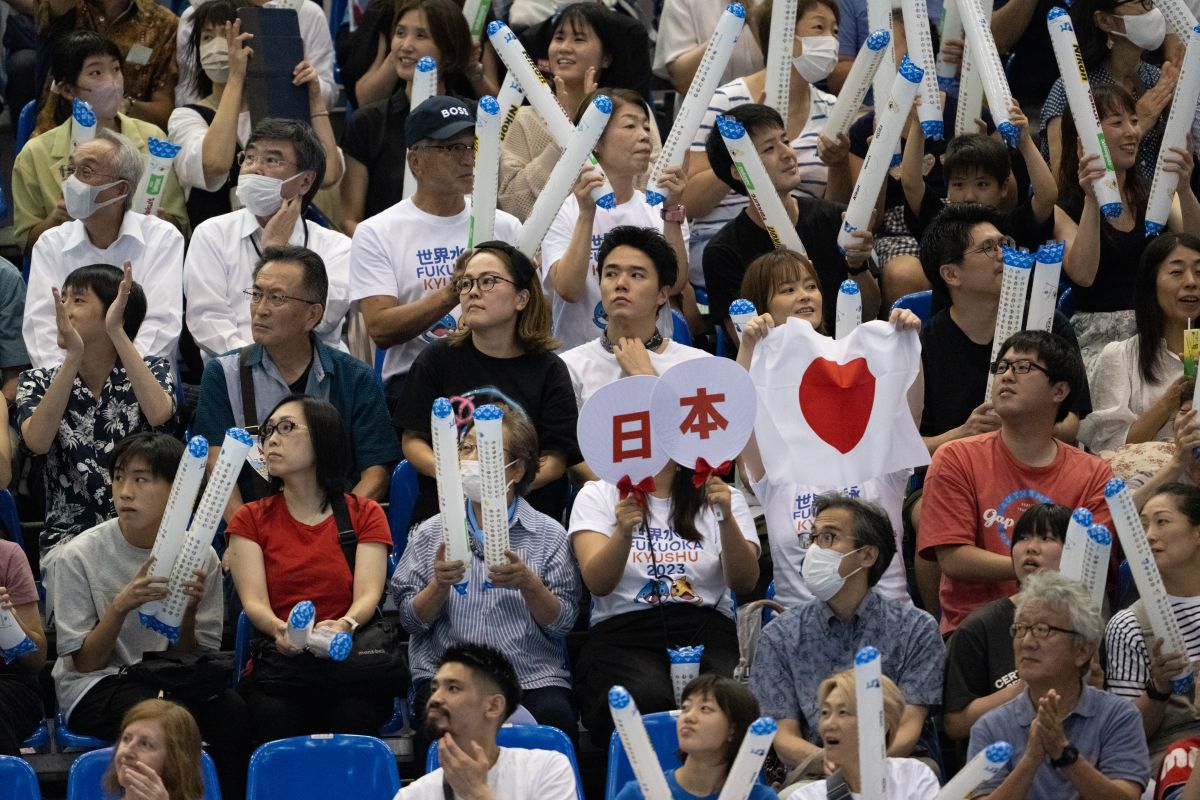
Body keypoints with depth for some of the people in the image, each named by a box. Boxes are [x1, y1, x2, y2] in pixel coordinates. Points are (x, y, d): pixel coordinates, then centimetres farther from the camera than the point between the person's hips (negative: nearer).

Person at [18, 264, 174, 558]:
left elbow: (158, 414, -20)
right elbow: (37, 442, -16)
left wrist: (117, 333, -20)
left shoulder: (152, 371, 4)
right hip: (68, 535, 0)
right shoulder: (39, 382, 5)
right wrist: (74, 357, -23)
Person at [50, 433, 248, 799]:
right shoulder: (79, 557, -8)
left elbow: (192, 660, 3)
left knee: (233, 711, -30)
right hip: (96, 687, -3)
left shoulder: (200, 557, 0)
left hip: (171, 682, 3)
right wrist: (121, 606, -23)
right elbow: (84, 663, -6)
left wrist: (189, 610, -18)